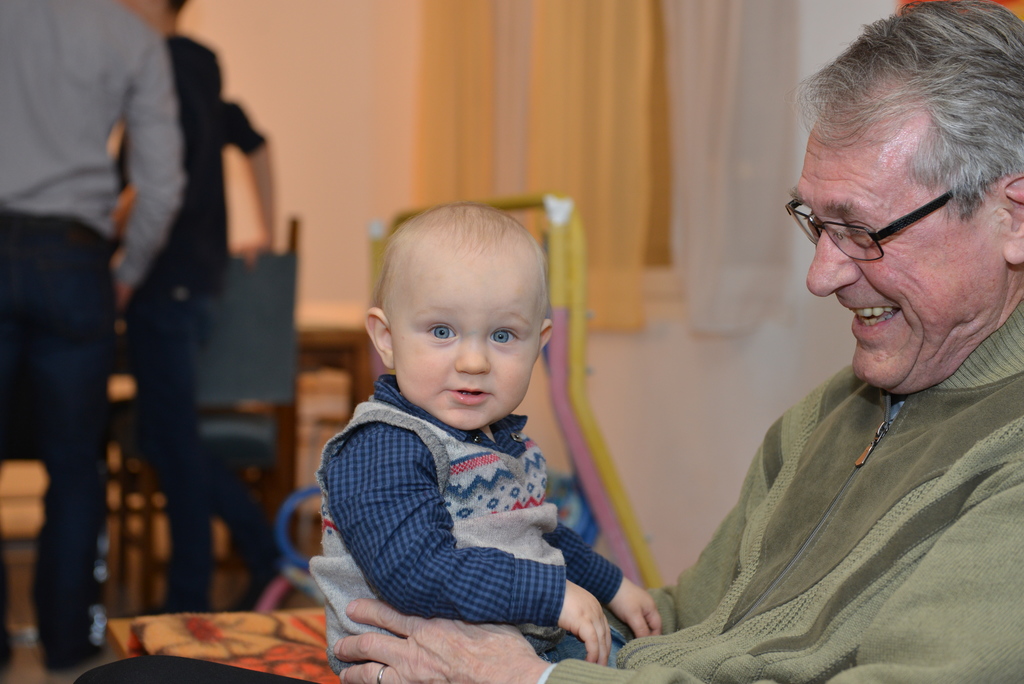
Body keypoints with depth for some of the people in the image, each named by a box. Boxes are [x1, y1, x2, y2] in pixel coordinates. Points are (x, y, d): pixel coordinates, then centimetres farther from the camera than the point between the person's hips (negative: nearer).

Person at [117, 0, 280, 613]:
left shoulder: (166, 65, -11)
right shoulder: (202, 66, 17)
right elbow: (254, 144, 27)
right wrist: (266, 234, 31)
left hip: (170, 279, -9)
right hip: (200, 271, 9)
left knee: (171, 437, -2)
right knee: (168, 436, 14)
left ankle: (189, 600, 6)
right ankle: (268, 556, 16)